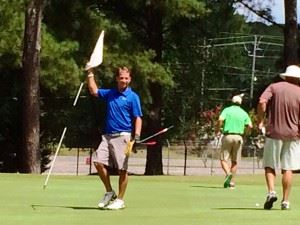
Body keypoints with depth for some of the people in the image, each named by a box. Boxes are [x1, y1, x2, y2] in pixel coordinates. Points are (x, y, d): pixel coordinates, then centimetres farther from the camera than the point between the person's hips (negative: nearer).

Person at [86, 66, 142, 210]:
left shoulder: (133, 97, -2)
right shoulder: (110, 94, 14)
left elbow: (138, 118, -5)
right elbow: (94, 91, 27)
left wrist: (136, 137, -16)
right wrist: (90, 74, 21)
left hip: (123, 136, -5)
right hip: (108, 136, 5)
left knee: (122, 169, -4)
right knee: (98, 162, -5)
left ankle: (120, 200, 5)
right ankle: (109, 192, 11)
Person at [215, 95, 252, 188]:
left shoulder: (227, 110, 1)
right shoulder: (244, 113, 8)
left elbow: (220, 120, -16)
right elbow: (250, 126, 1)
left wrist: (217, 130, -1)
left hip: (227, 136, -2)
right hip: (238, 137, 2)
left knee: (223, 159, 1)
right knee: (234, 161, 13)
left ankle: (228, 173, -26)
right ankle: (231, 182, 10)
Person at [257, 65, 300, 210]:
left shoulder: (274, 87, 0)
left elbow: (262, 102, -16)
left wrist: (260, 120, -5)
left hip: (274, 133, -1)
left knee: (269, 165, 9)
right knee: (287, 168, 4)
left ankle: (271, 191, -12)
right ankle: (285, 201, 3)